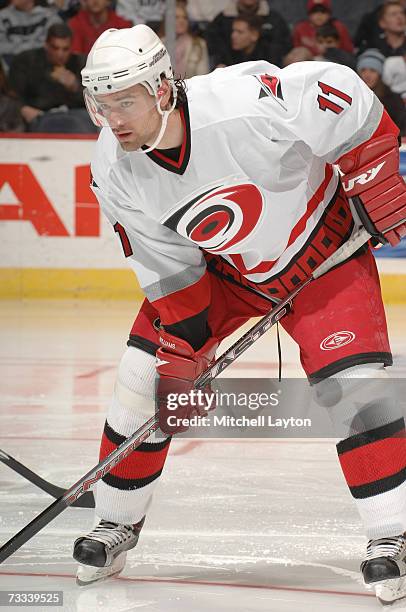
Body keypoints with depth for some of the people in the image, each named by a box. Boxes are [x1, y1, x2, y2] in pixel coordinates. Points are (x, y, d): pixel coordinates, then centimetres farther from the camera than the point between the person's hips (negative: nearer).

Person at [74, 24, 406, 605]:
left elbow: (345, 94, -22)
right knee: (145, 375, -3)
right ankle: (117, 525, 17)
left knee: (353, 380, -19)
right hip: (214, 264, 4)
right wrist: (181, 358, -9)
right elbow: (169, 273, -9)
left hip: (320, 248, -4)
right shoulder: (113, 171, -19)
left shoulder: (247, 102, -37)